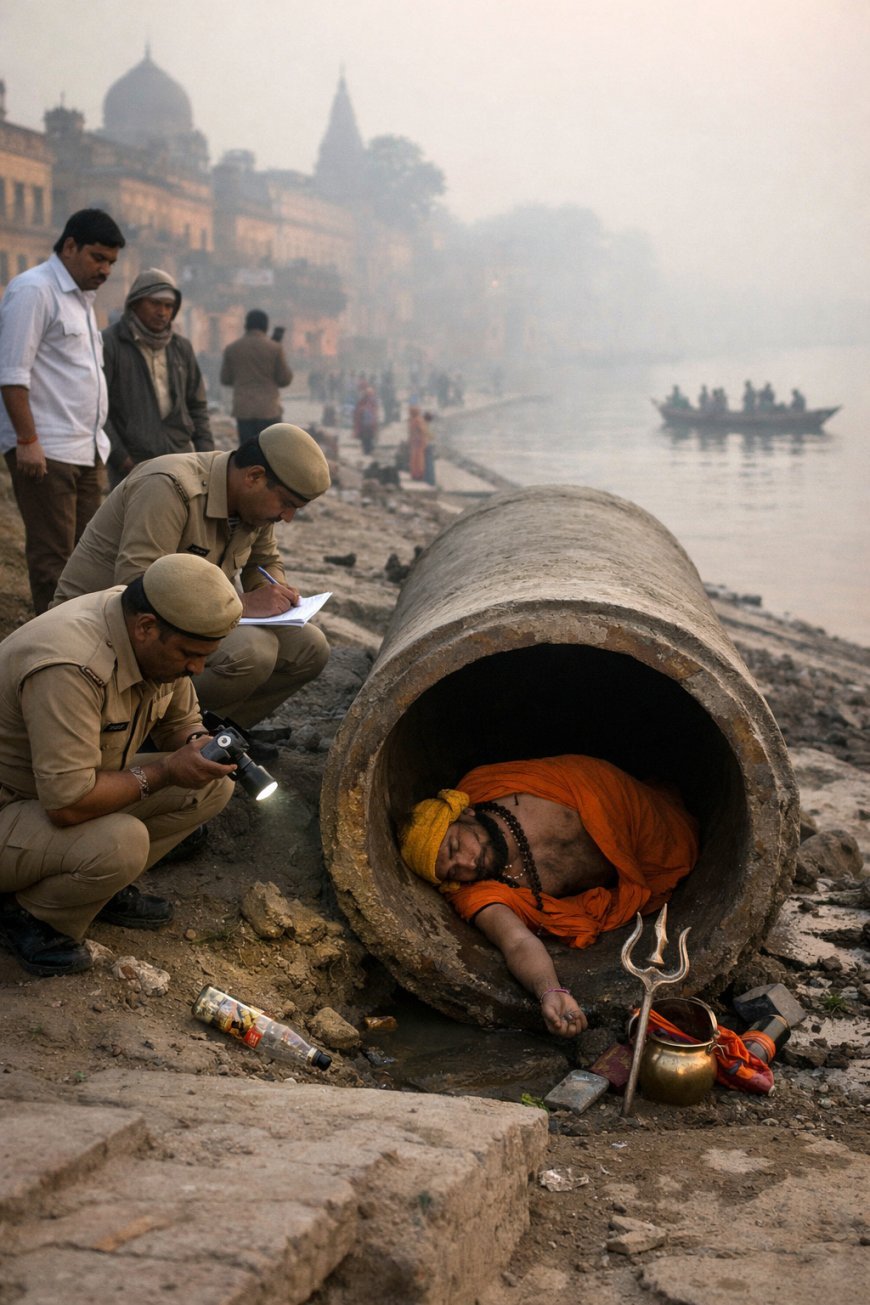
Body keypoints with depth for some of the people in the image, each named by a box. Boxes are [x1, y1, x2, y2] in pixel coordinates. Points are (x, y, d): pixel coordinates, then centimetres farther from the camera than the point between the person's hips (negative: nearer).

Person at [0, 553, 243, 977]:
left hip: (75, 787, 9)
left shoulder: (158, 640, -8)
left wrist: (199, 744, -14)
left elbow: (182, 720, 10)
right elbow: (68, 805, -36)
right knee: (120, 842, -35)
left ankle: (103, 886, 7)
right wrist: (164, 771, -27)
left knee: (213, 785, -5)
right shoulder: (71, 667, -36)